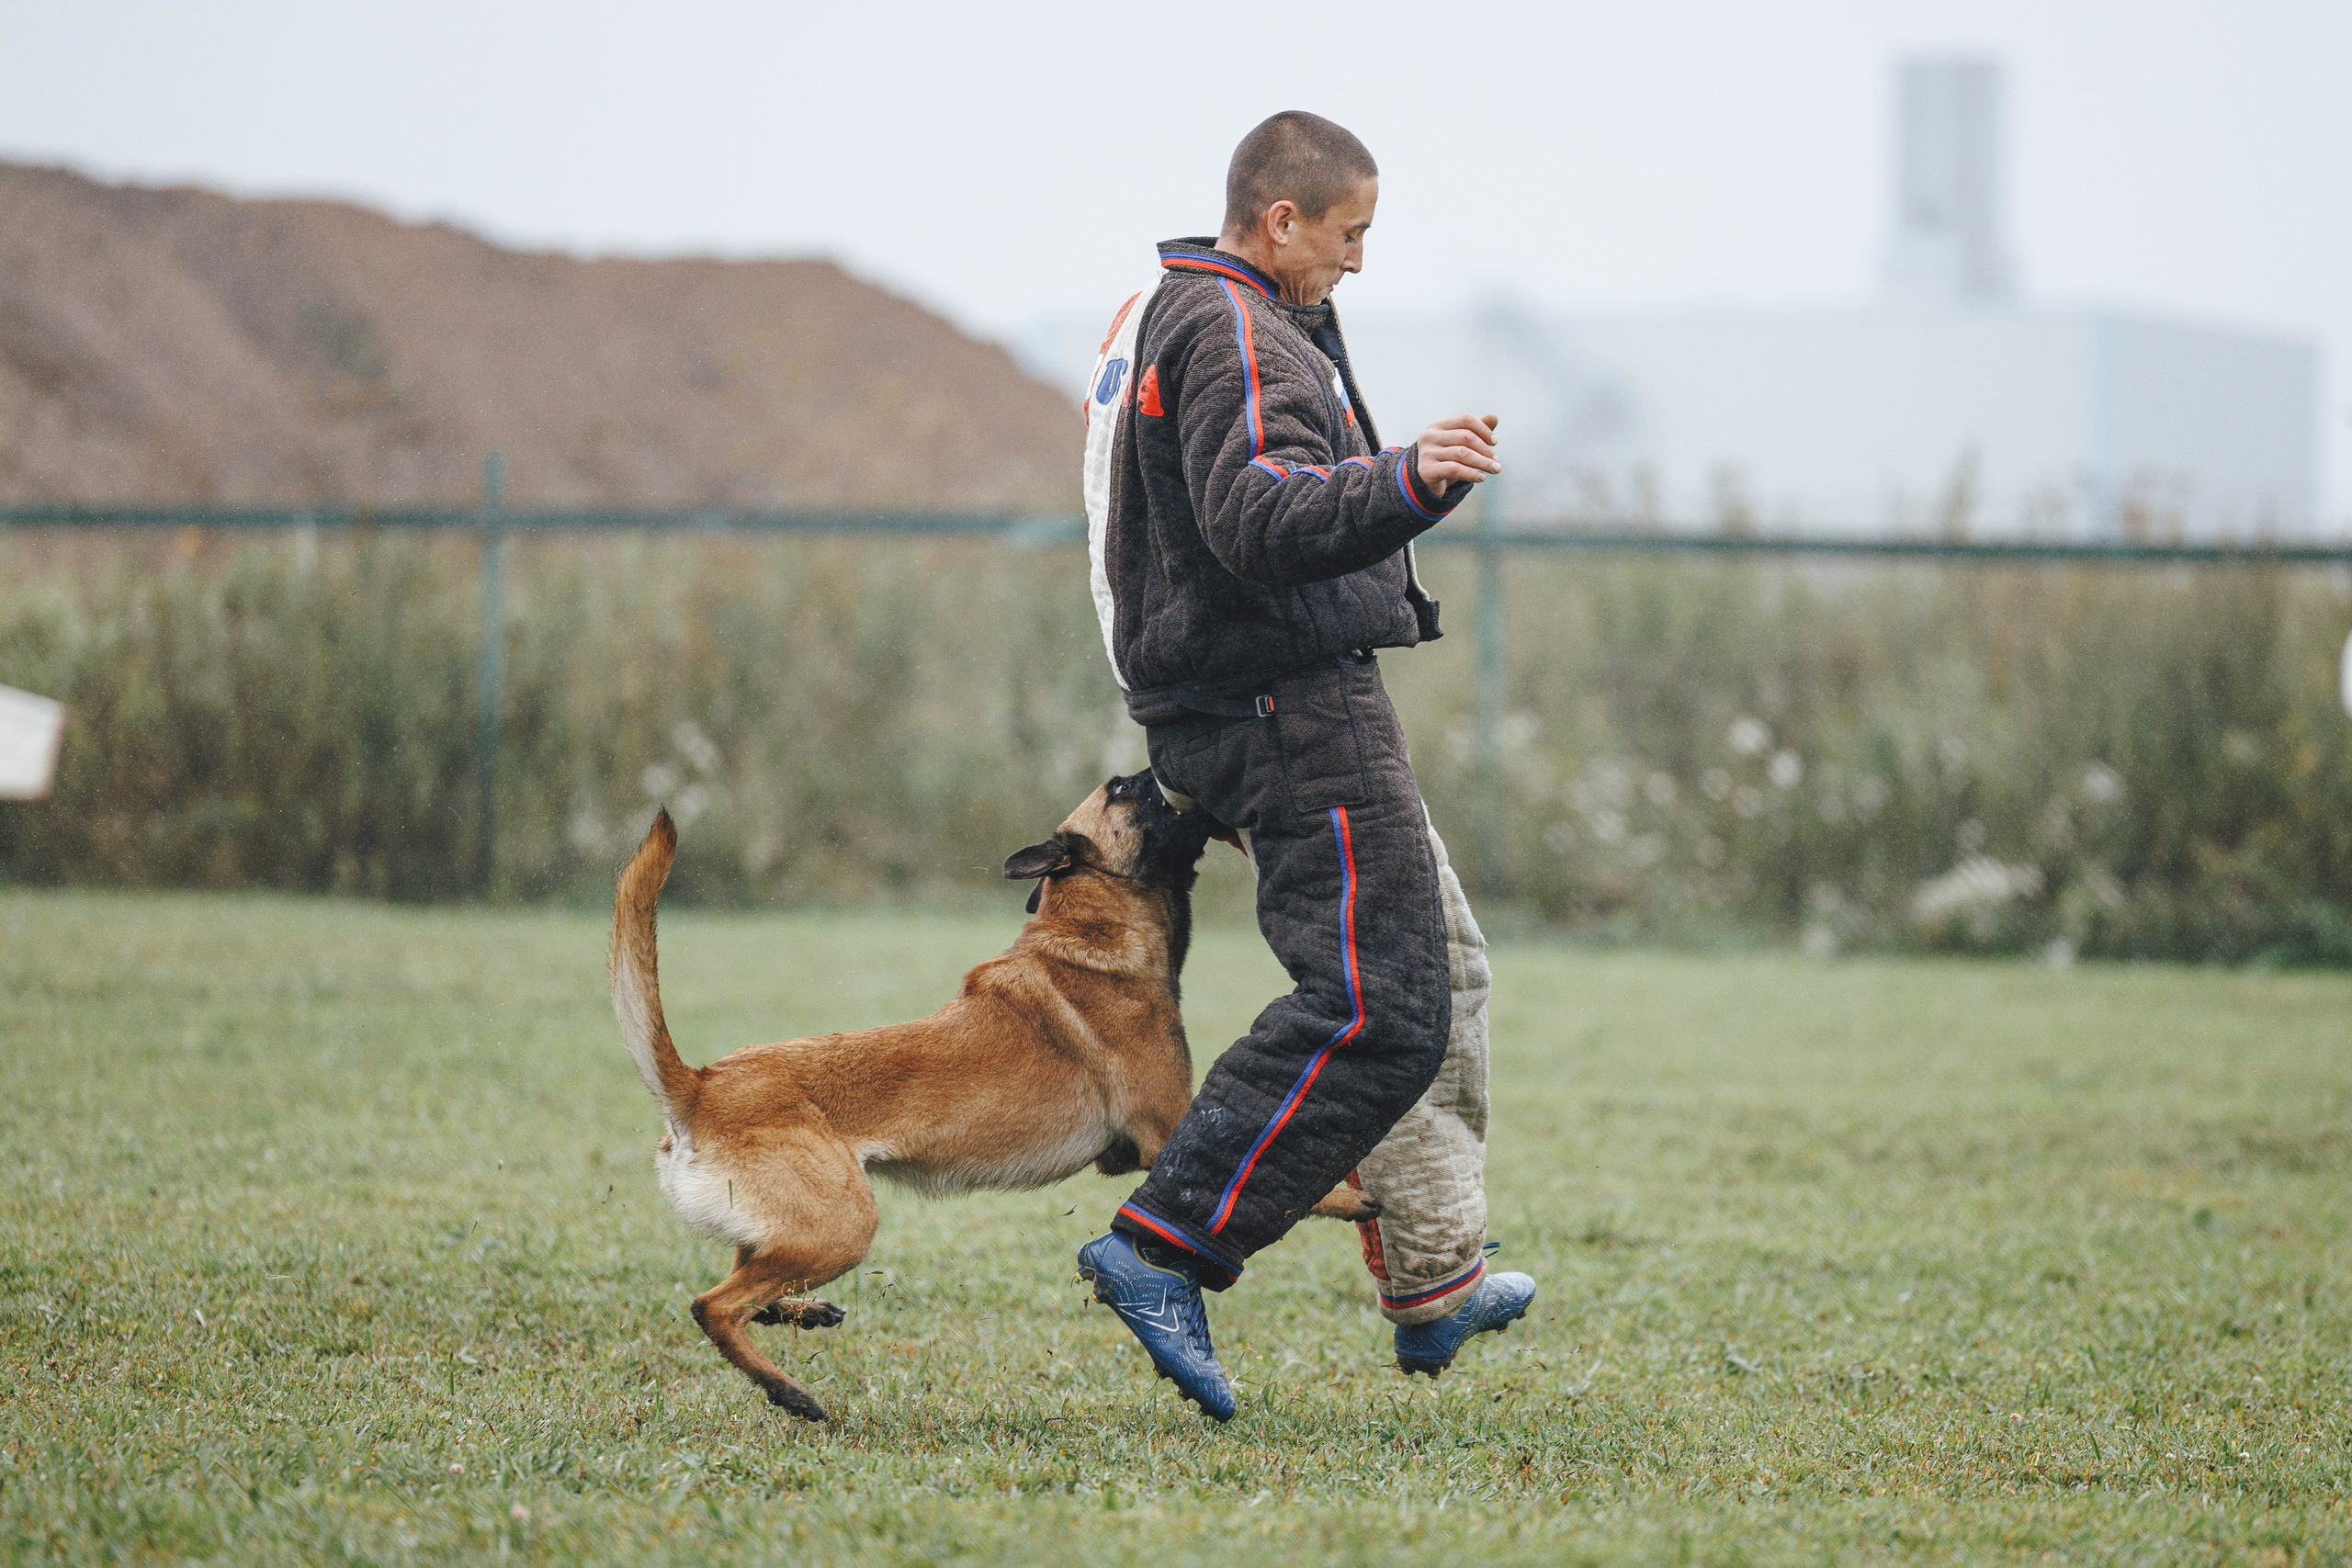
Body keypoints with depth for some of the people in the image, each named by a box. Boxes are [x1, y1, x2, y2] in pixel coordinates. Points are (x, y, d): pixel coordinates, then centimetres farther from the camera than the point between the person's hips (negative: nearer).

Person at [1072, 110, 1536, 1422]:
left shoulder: (1166, 318, 19)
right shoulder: (1236, 338, -16)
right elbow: (1261, 521, -32)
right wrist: (1407, 485, -45)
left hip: (1234, 709, 12)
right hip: (1296, 704, -12)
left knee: (1446, 971, 18)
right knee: (1376, 1010, -16)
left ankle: (1439, 1281, 20)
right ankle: (1166, 1250, -19)